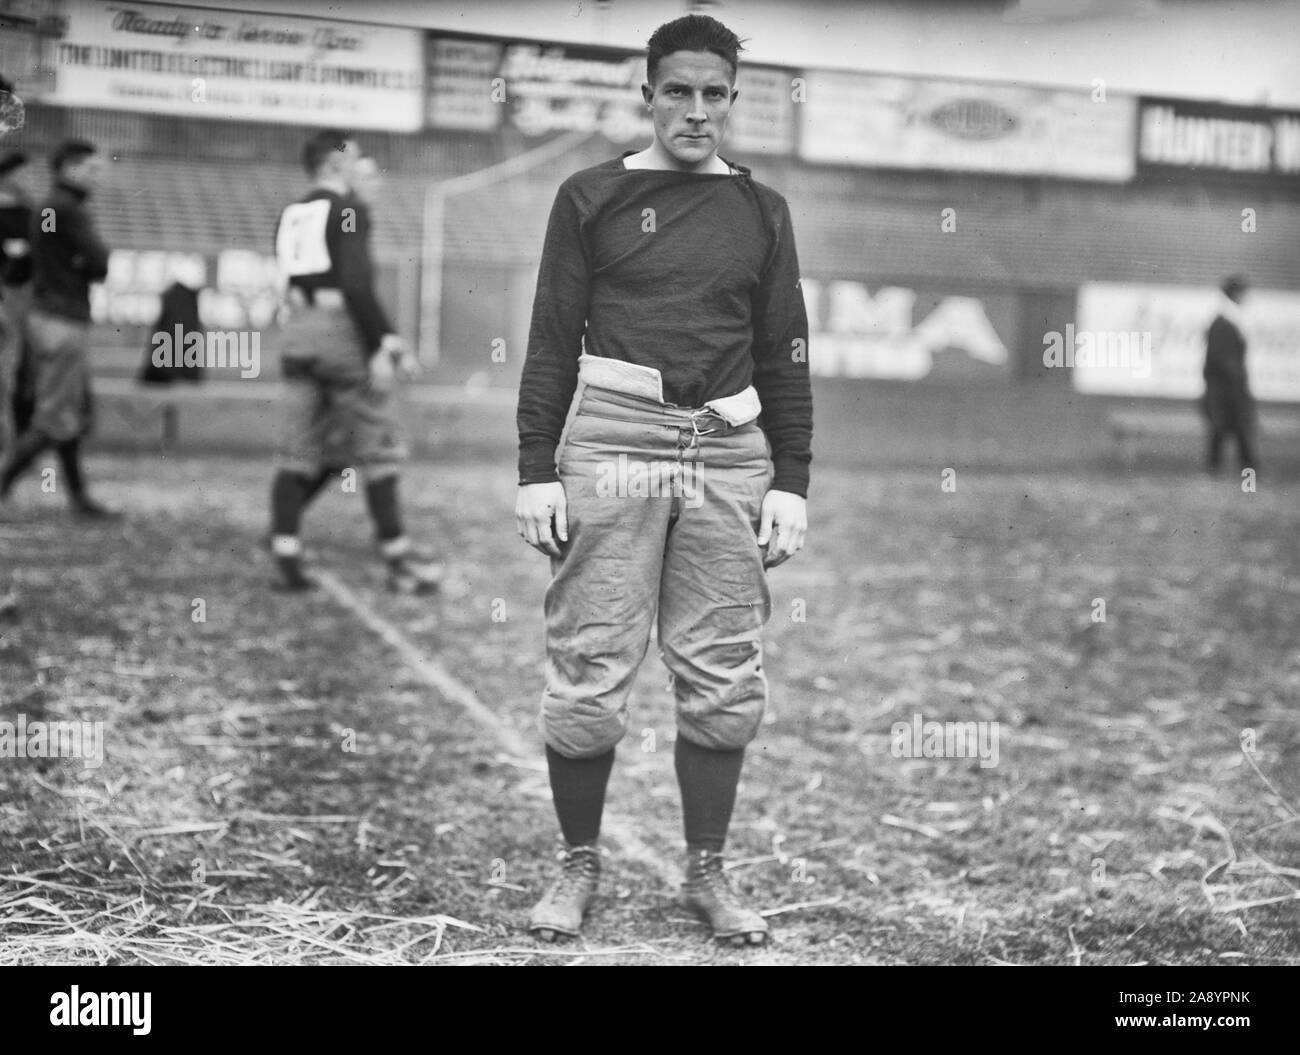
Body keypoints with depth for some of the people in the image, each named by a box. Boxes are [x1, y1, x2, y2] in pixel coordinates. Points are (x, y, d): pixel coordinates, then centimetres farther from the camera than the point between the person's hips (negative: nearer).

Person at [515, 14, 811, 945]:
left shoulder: (762, 211, 13)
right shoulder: (592, 198, 6)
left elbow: (785, 356, 13)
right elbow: (552, 342, 4)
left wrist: (792, 484, 6)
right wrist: (536, 472, -2)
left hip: (730, 453, 3)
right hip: (612, 442, -2)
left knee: (725, 679, 4)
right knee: (589, 674, -2)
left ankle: (707, 873, 17)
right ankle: (579, 864, 15)